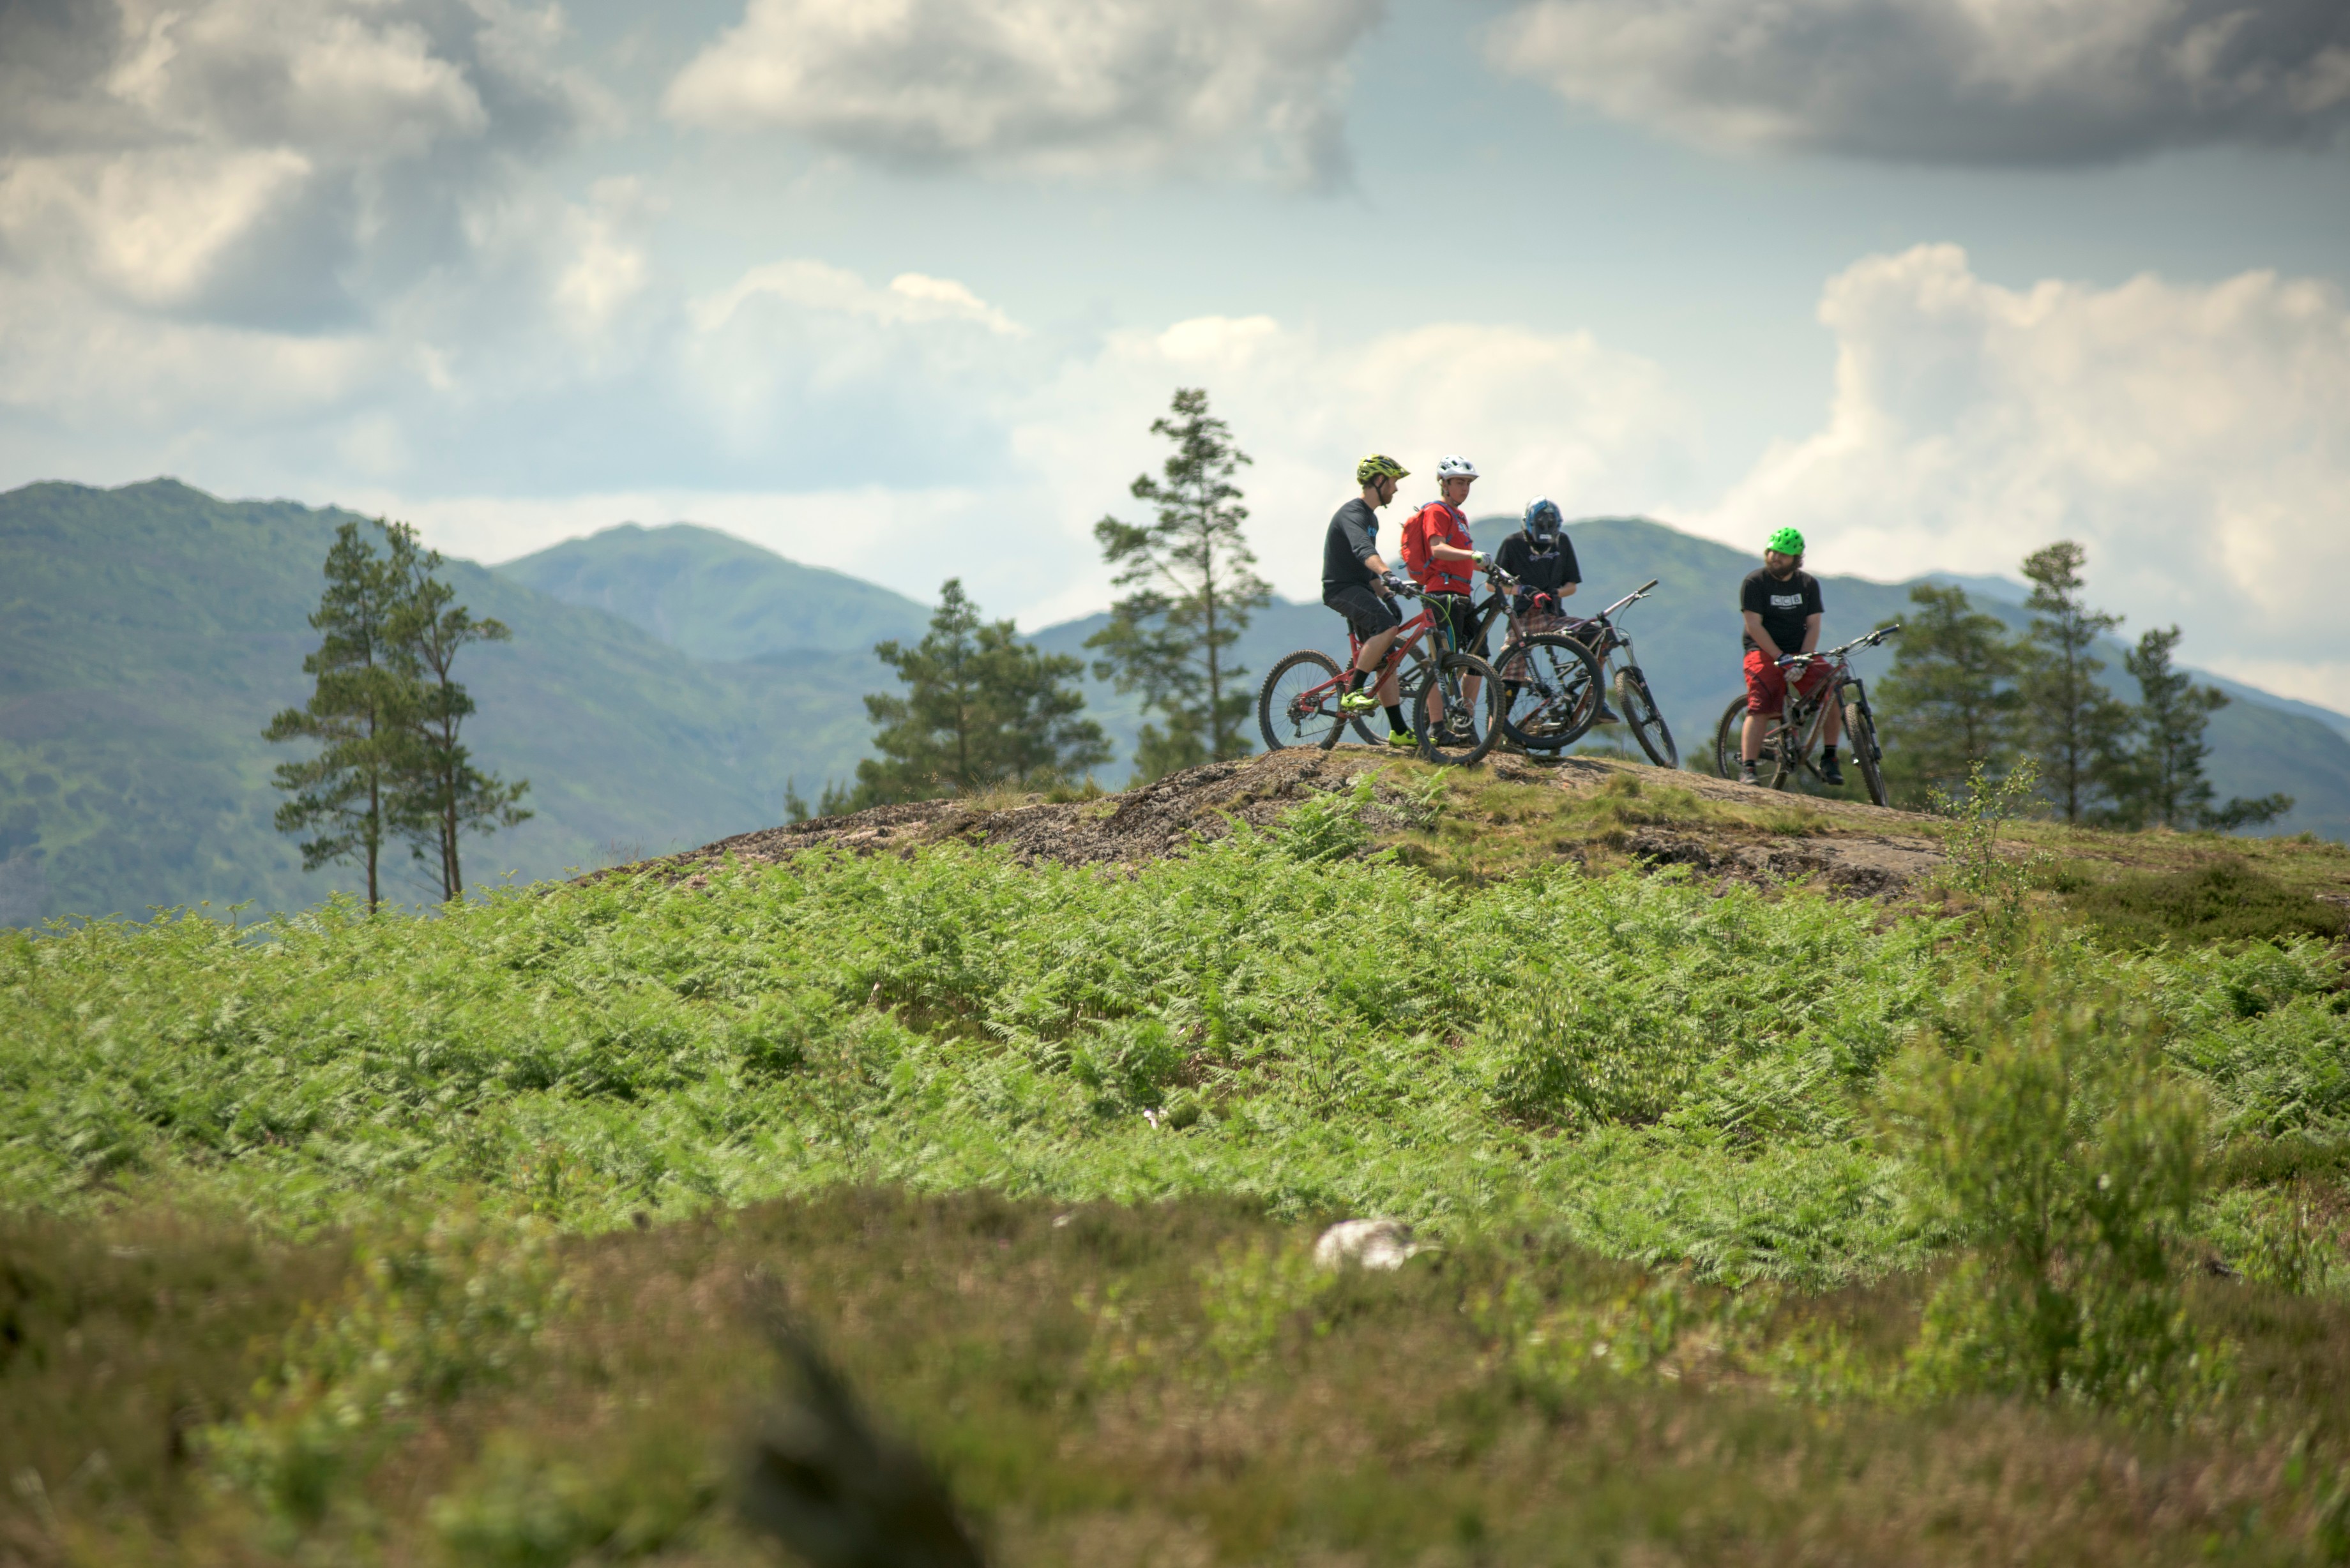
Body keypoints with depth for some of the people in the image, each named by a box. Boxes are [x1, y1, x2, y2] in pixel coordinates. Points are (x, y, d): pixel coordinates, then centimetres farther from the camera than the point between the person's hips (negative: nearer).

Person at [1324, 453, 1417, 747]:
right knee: (1387, 626, -32)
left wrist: (1386, 596, 18)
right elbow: (1363, 550, -36)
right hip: (1341, 590, -10)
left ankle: (1399, 731, 7)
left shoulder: (1371, 518, 18)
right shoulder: (1353, 514, -16)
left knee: (1386, 661, 5)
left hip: (1359, 590, 10)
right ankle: (1352, 692, -26)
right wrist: (1388, 576, -51)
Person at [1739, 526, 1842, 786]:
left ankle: (1829, 759, -6)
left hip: (1800, 652, 3)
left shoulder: (1808, 584, 7)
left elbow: (1813, 625, 1)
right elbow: (1754, 625, -11)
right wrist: (1781, 658, -19)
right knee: (1760, 707, -24)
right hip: (1764, 652, -3)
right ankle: (1747, 768, -24)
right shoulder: (1755, 582, -4)